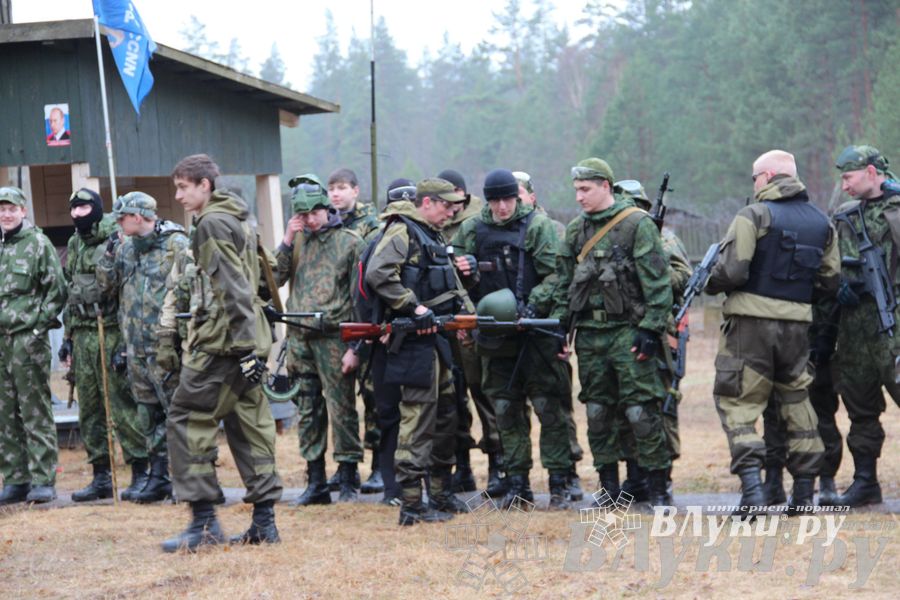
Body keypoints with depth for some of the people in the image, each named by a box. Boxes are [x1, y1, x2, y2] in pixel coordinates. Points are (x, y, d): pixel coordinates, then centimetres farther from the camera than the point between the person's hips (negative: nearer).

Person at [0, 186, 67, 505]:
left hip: (28, 338, -6)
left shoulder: (38, 243, -2)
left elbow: (57, 291, -3)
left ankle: (43, 479, -2)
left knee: (35, 412, -4)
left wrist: (38, 324, -10)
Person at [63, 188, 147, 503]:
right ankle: (101, 476, 15)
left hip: (112, 332, -8)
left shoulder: (116, 240, -8)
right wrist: (68, 337, 19)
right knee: (89, 409, 8)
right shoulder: (75, 246, 16)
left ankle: (140, 473, -2)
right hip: (83, 336, 8)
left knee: (123, 406, -7)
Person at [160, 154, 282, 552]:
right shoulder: (237, 221, 19)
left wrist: (246, 345, -23)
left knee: (186, 420, -4)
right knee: (250, 425, 9)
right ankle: (264, 521, 9)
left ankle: (203, 521, -6)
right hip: (245, 341, 10)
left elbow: (233, 289, -19)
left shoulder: (212, 225, -11)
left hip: (220, 342, -10)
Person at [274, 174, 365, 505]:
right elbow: (275, 278, 4)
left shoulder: (350, 242, -1)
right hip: (299, 338, 5)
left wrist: (355, 346, -10)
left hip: (333, 337, -5)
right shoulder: (298, 240, 13)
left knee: (341, 410, -2)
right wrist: (287, 241, -5)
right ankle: (316, 483, 13)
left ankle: (348, 481, 5)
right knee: (308, 411, 8)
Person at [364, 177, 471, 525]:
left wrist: (467, 312, 10)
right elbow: (377, 275, -25)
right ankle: (411, 505, -7)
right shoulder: (401, 232, -10)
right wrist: (415, 308, -23)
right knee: (418, 418, -9)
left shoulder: (433, 236, 21)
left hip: (435, 339, 10)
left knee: (445, 413, 16)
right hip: (413, 341, -10)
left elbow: (451, 284, 28)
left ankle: (441, 492, 27)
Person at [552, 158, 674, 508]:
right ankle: (610, 487, 16)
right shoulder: (575, 230, 13)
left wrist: (651, 328, -14)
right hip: (589, 332, 6)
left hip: (627, 331, -6)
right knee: (598, 412, 8)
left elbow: (657, 281, -8)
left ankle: (658, 488, -3)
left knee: (641, 411, -8)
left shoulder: (637, 224, -5)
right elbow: (564, 284, 19)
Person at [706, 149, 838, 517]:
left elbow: (732, 271, -15)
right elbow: (830, 281, 12)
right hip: (797, 324, 5)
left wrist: (710, 284, 5)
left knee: (738, 404, -1)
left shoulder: (754, 216, -8)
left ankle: (751, 486, -15)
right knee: (796, 403, 16)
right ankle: (804, 491, 17)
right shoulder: (821, 223, 11)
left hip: (751, 321, -5)